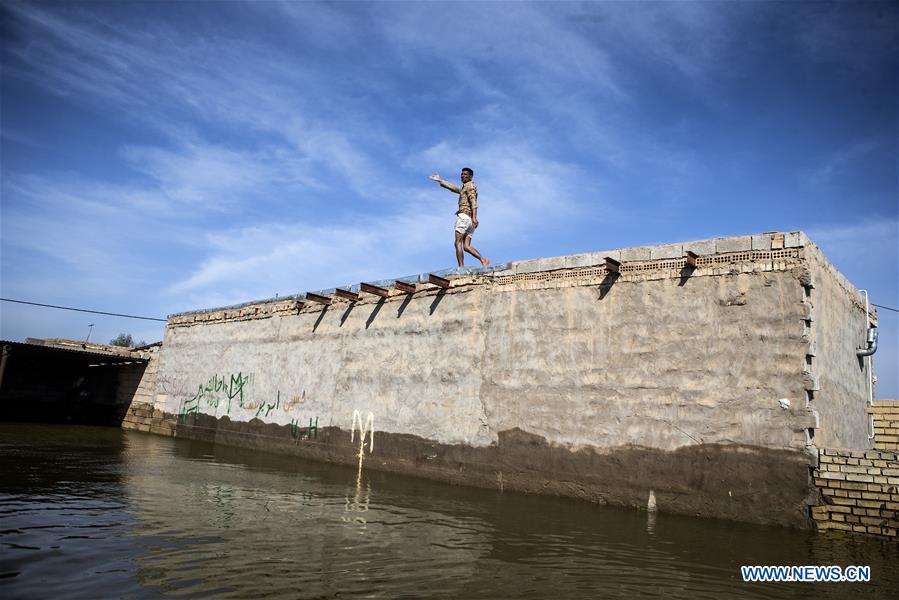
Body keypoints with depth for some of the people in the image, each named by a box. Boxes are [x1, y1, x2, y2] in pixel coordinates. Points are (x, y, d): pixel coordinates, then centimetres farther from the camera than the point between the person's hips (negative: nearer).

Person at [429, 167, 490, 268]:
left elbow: (473, 201, -15)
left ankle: (461, 267, -20)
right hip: (470, 220, 9)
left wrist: (474, 217, -28)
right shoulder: (464, 188, 29)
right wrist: (440, 180, 49)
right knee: (466, 246, 0)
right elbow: (453, 188, 42)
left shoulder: (470, 186, 0)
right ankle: (483, 260, -17)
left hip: (464, 216, -9)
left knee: (458, 243, -12)